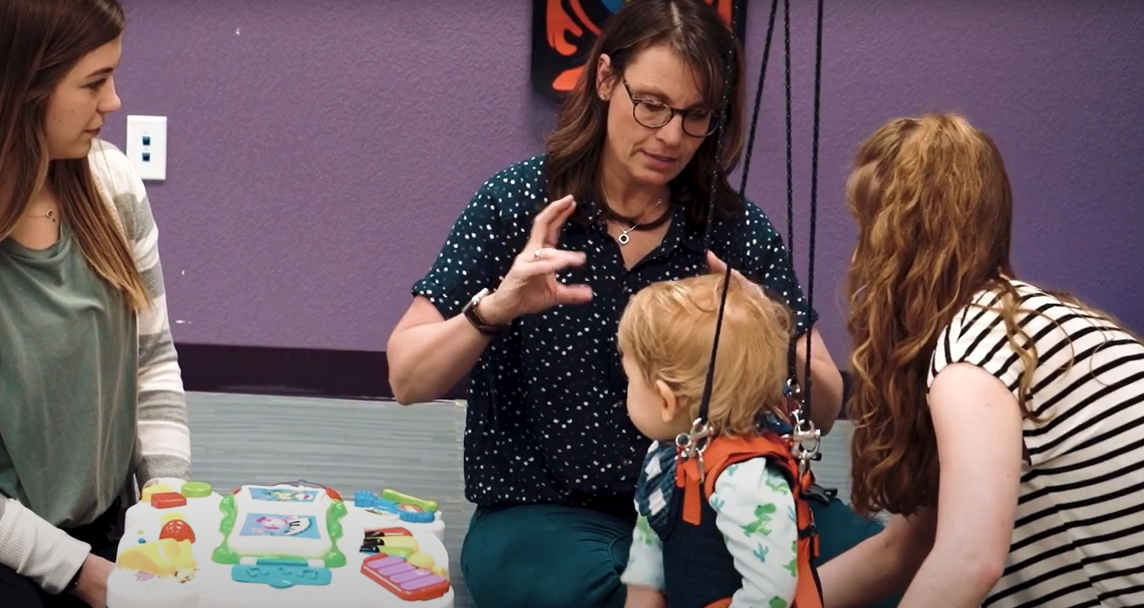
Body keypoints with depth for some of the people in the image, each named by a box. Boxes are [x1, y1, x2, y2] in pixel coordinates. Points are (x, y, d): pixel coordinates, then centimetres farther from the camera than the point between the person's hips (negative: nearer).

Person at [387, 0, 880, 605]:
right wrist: (493, 309, -27)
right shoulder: (519, 202, -6)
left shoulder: (736, 228, 0)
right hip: (544, 511, -2)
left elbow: (822, 410, 3)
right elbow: (407, 381, -7)